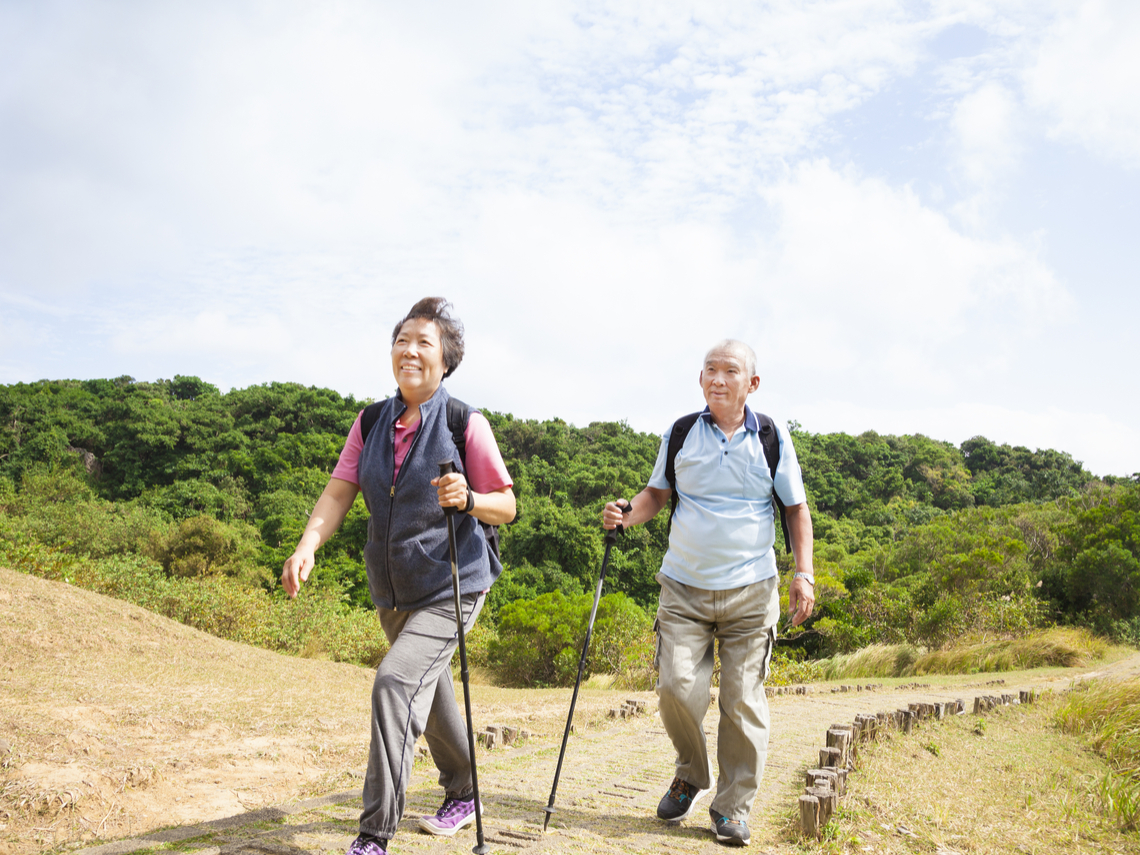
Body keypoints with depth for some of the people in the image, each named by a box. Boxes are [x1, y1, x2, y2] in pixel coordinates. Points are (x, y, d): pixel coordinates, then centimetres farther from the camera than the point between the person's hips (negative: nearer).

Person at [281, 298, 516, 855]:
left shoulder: (467, 424, -12)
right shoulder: (371, 423, 2)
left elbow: (506, 507, -8)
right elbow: (338, 494, -5)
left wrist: (467, 499, -29)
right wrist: (307, 547, -23)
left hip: (450, 586, -6)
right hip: (392, 590, 6)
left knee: (396, 682, -21)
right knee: (427, 693, 19)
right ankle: (462, 794, 43)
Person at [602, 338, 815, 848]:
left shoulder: (772, 439, 2)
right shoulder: (680, 434, 4)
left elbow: (796, 508, 7)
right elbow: (657, 493, 13)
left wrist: (803, 573, -1)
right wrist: (626, 515, -9)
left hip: (750, 592, -1)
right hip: (684, 586, 1)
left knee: (743, 700, -1)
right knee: (676, 687, -8)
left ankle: (733, 808, 15)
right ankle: (691, 776, 21)